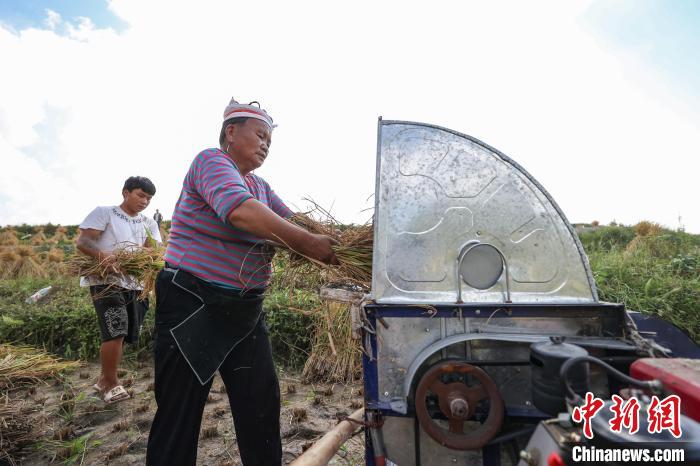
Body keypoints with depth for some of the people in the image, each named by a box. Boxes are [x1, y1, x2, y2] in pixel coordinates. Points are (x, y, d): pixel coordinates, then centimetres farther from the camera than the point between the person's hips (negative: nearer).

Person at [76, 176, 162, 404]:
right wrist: (101, 254, -31)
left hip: (135, 284, 5)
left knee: (123, 336, 11)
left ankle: (104, 381, 31)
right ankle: (111, 383, 7)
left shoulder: (149, 223, 14)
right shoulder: (104, 213, 0)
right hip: (106, 281, -5)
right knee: (115, 332, -14)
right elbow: (82, 242, -10)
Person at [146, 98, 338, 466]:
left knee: (262, 403, 11)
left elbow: (293, 222, 8)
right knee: (180, 410, 6)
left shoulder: (261, 187, 15)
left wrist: (331, 244, -8)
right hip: (193, 305, -7)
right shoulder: (211, 161, -11)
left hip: (246, 309, 8)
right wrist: (307, 243, -27)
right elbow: (240, 210, -29)